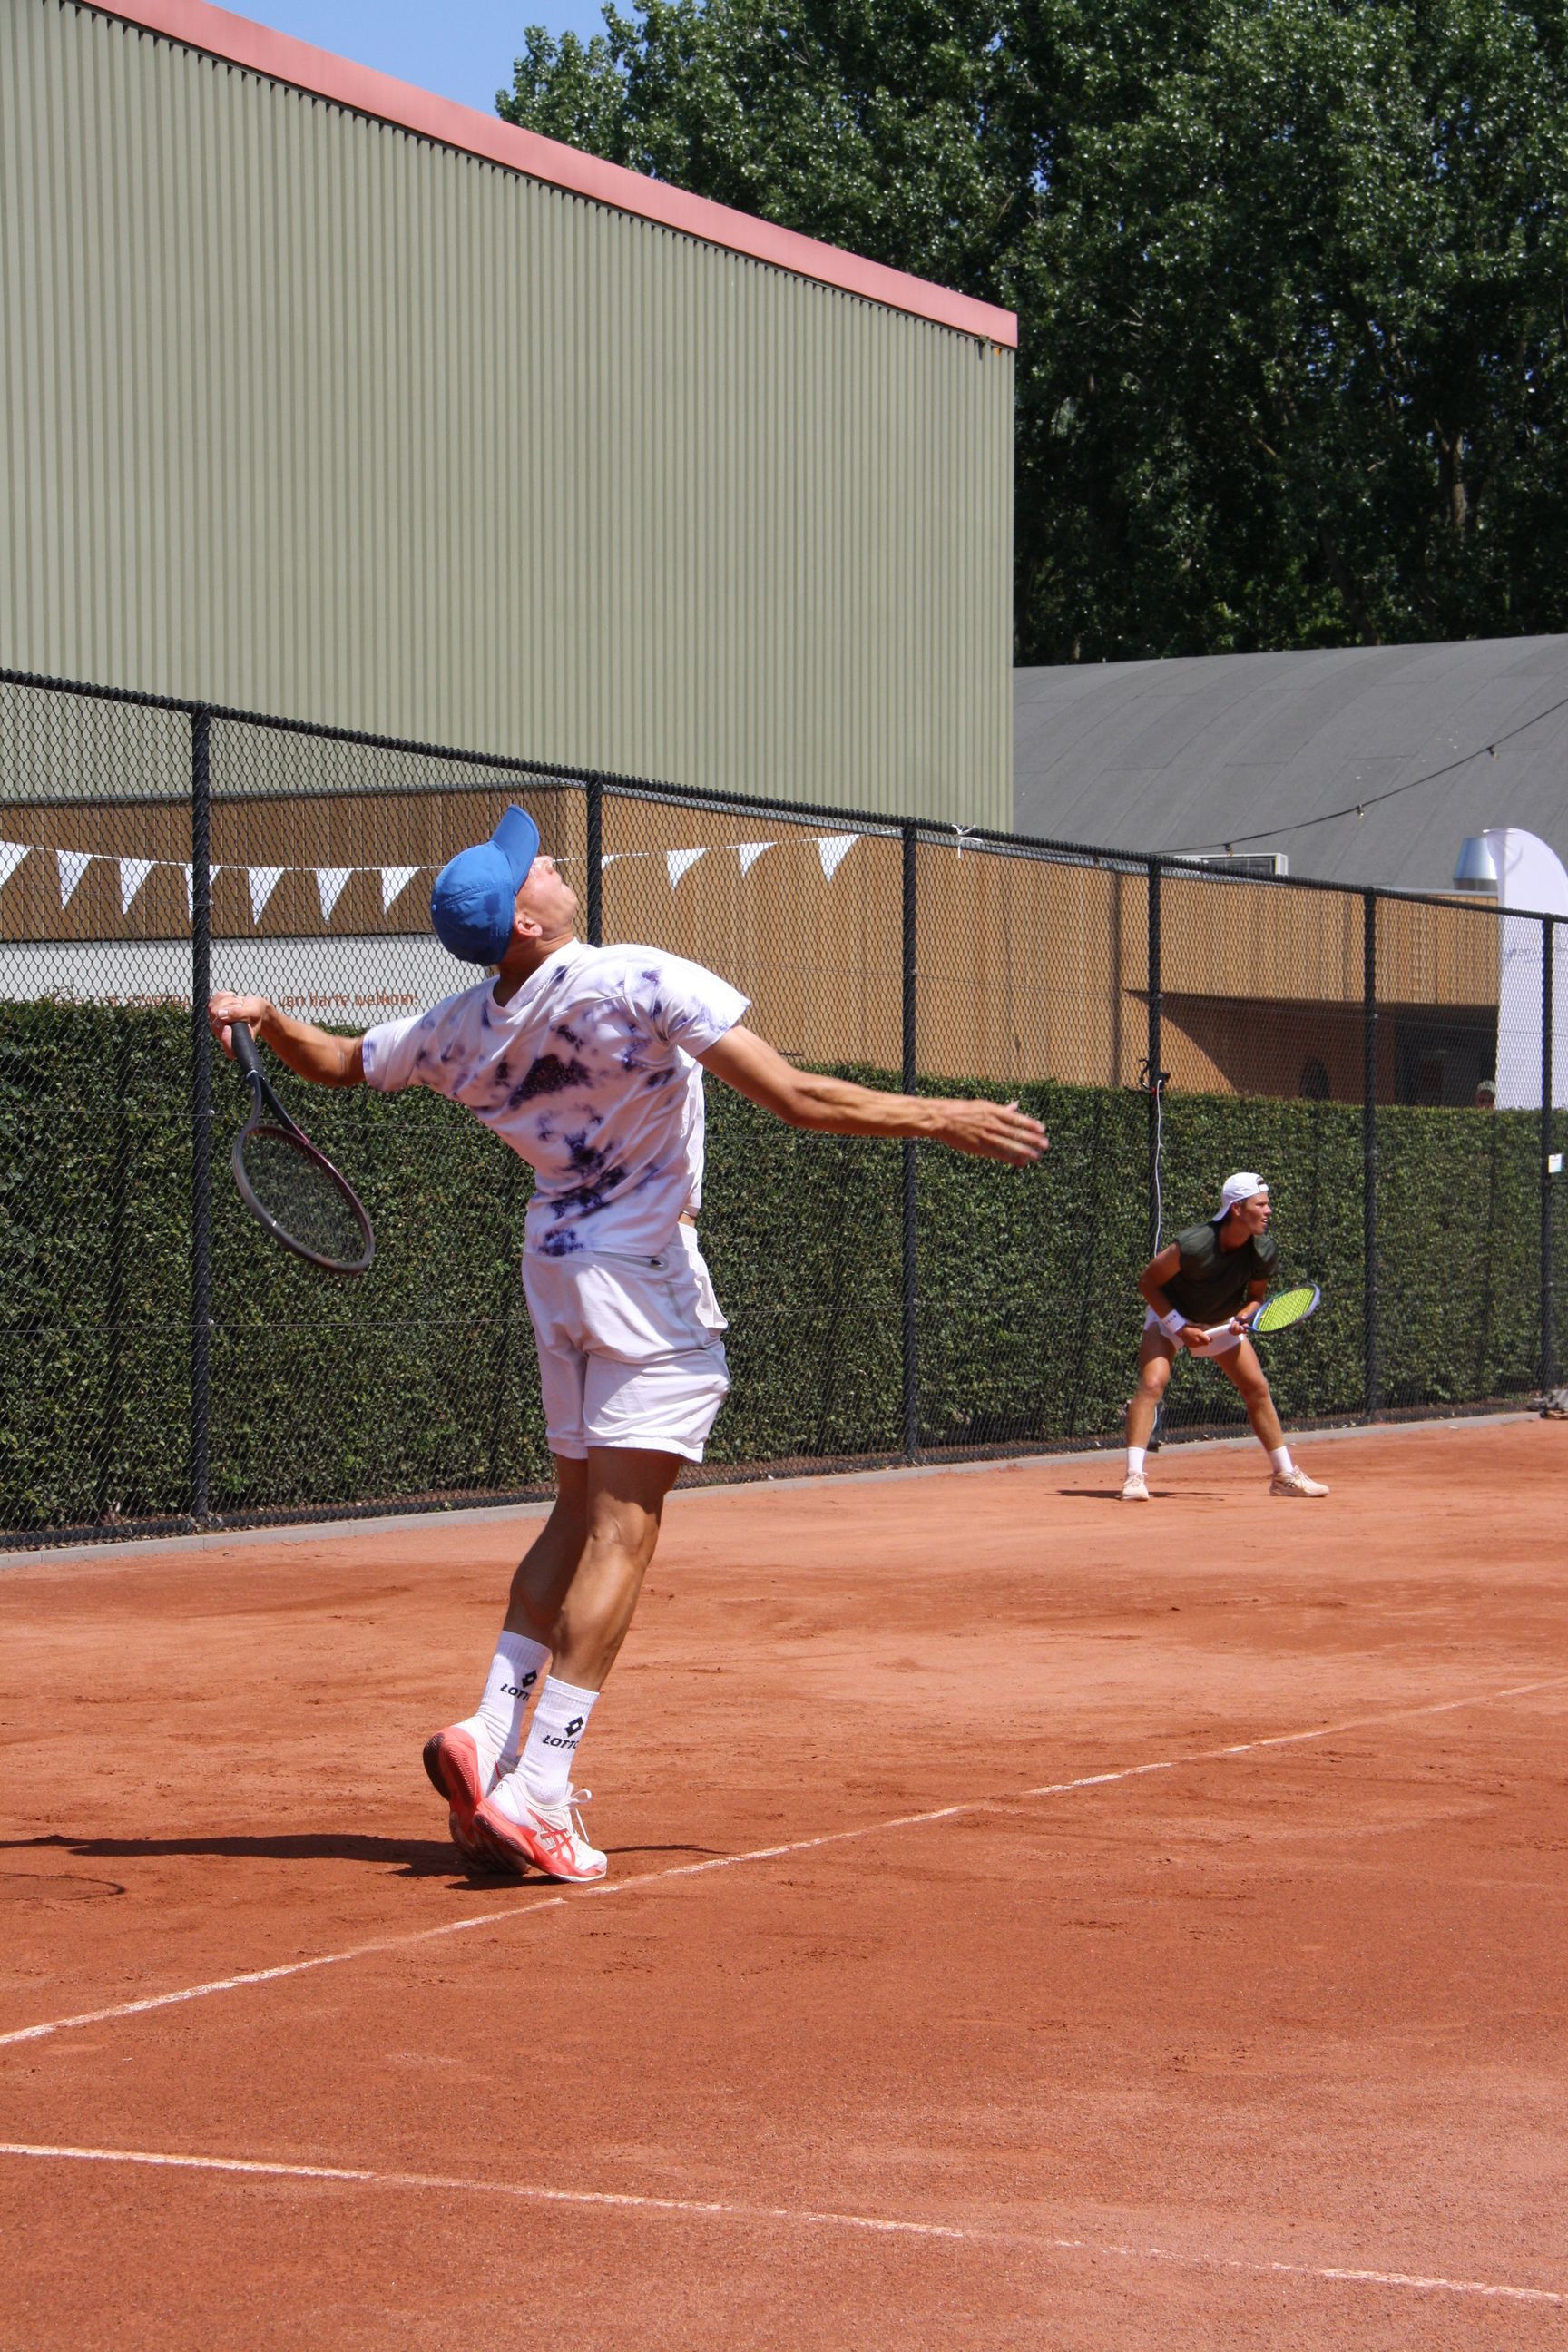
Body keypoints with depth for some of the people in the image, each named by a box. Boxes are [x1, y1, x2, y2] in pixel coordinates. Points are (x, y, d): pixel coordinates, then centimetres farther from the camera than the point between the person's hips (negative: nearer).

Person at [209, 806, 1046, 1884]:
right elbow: (798, 1098, -21)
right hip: (644, 1270, -7)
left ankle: (493, 1737, 4)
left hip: (557, 1261, 7)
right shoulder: (643, 984, -19)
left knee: (581, 1516, 17)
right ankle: (537, 1795, -12)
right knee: (622, 1532, -6)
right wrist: (943, 1118, -14)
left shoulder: (464, 1028, 0)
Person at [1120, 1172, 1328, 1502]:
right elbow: (1148, 1281, -22)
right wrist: (1181, 1328, -24)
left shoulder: (1264, 1253, -19)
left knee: (1257, 1388, 1)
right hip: (1171, 1316, -5)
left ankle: (1286, 1474, 14)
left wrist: (1242, 1318, -22)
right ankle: (1134, 1477, -26)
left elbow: (1256, 1296, 0)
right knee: (1151, 1382, -24)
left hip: (1223, 1323, 5)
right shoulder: (1193, 1245, -35)